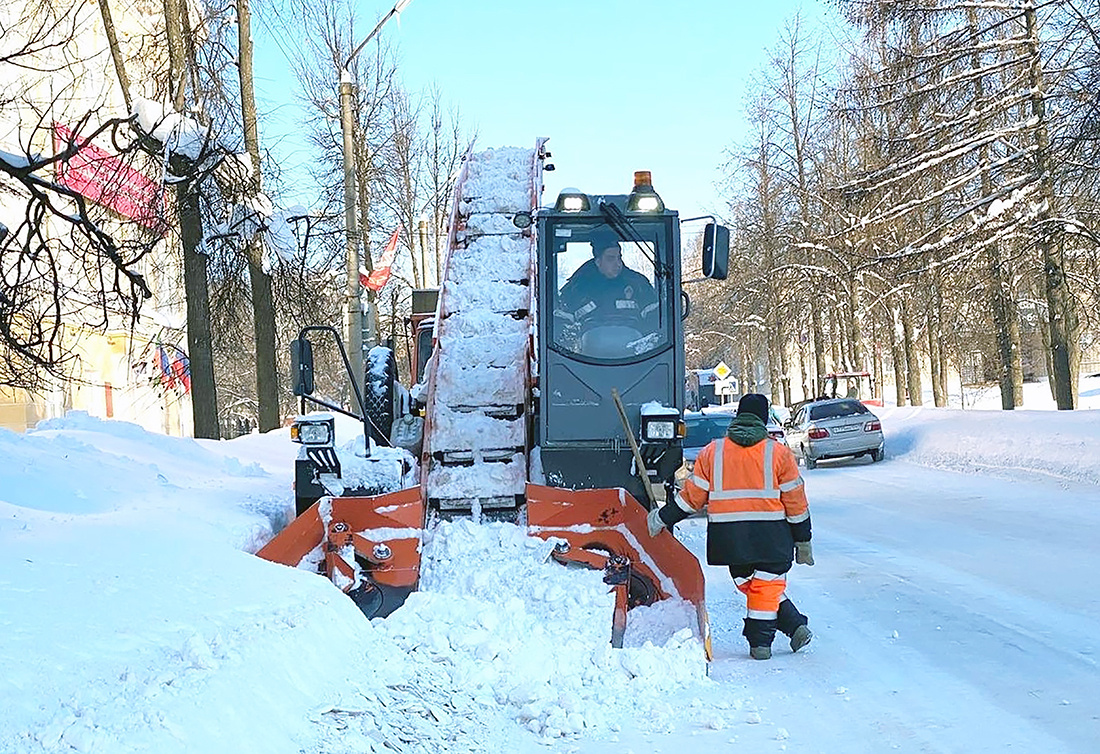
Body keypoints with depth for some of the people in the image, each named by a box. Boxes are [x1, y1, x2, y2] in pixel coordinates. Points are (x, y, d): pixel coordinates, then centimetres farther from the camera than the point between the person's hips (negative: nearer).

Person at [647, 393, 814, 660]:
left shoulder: (711, 452, 4)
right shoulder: (779, 453, 1)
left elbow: (692, 497, 5)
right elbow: (795, 502, 2)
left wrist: (663, 518, 17)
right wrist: (803, 540, 10)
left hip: (729, 538, 1)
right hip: (770, 537, -1)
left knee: (750, 585, 12)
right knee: (766, 585, 8)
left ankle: (795, 625, 7)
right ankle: (760, 641, 8)